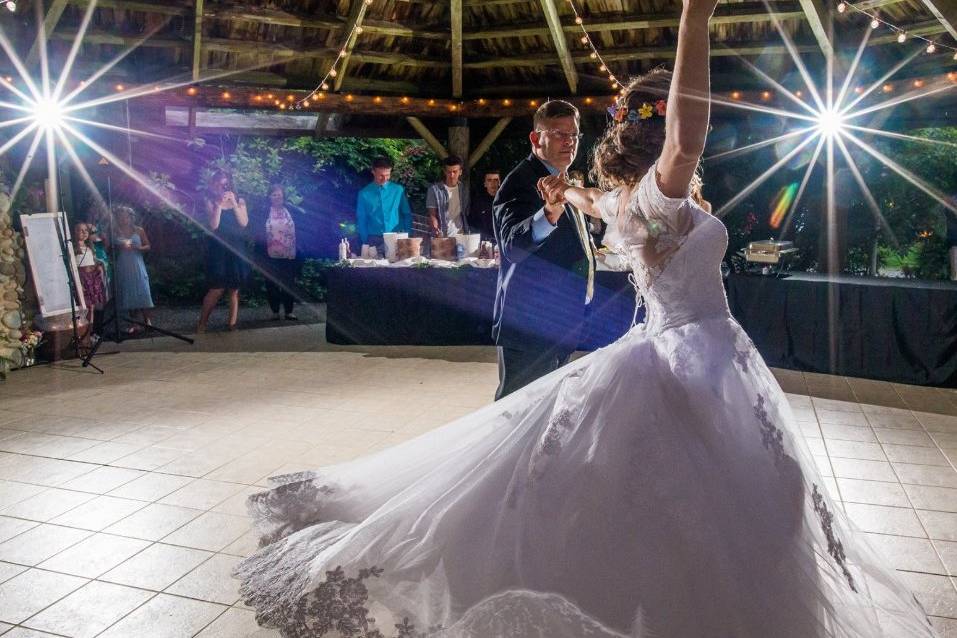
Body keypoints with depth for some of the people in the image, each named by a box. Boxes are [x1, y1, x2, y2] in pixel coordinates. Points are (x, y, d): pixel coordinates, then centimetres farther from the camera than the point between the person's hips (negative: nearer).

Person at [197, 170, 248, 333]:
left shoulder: (239, 201, 7)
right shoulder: (211, 202, 1)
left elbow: (244, 223, -7)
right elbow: (213, 225, -11)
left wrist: (234, 203, -13)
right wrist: (219, 204, -16)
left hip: (236, 250, 3)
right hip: (217, 251, -3)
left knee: (234, 289, 5)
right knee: (216, 289, -9)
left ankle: (232, 322, 12)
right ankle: (202, 323, 3)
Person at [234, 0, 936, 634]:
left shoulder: (625, 199, 6)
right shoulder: (658, 194, -19)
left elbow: (593, 203, 30)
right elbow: (686, 143, -42)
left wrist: (568, 193, 53)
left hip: (673, 351, 9)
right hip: (699, 357, -9)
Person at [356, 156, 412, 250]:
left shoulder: (398, 190, 4)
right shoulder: (364, 194, 3)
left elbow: (407, 215, 9)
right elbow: (361, 220, 8)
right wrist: (365, 242, 1)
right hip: (374, 240, 0)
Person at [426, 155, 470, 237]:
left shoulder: (464, 189, 9)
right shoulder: (434, 189, -2)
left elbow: (467, 213, 12)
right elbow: (432, 215, -4)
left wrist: (468, 234, 1)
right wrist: (436, 230, -21)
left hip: (461, 236, 3)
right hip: (442, 236, -3)